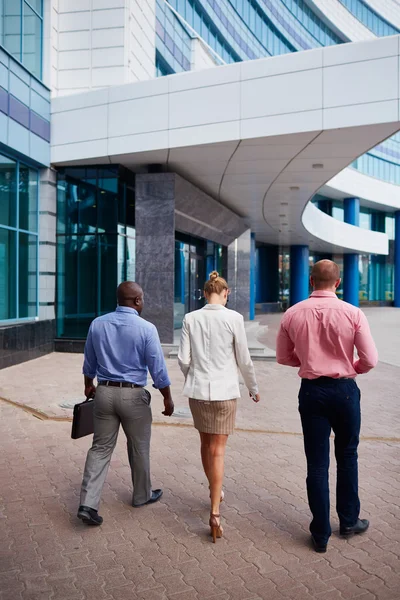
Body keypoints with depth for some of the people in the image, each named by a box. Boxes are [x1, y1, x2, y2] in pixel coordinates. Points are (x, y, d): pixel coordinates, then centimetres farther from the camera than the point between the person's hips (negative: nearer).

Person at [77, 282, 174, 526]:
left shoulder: (97, 324, 1)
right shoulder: (146, 328, -14)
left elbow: (89, 362, 12)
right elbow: (158, 369, -11)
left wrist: (89, 385, 29)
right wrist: (168, 399, 1)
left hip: (105, 392, 4)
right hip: (133, 396, -4)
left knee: (101, 448, 10)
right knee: (139, 448, 15)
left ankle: (88, 504, 3)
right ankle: (142, 495, 33)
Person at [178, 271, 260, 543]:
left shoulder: (191, 319, -1)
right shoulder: (233, 318, -9)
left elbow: (184, 359, -1)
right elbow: (244, 360, -3)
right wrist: (254, 388, 12)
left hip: (197, 390, 3)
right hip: (224, 391, -3)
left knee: (206, 444, 21)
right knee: (218, 451, 4)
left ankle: (215, 491, 41)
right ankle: (215, 512, 2)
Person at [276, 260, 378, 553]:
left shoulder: (292, 314, -4)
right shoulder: (353, 314, -11)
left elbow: (284, 357, 6)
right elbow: (370, 360, -9)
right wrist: (351, 368, 11)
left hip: (311, 391, 1)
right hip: (345, 389, -1)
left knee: (317, 463, 9)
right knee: (347, 457, 19)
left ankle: (321, 534, 19)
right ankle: (349, 520, 33)